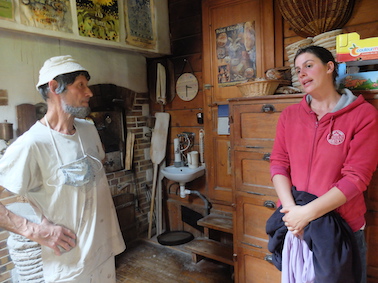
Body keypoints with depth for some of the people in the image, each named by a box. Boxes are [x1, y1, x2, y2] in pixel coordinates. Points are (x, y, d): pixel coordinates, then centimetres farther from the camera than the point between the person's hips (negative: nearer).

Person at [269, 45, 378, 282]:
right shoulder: (289, 115, 2)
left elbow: (356, 177, -15)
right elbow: (278, 164, -2)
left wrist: (308, 212, -21)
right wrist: (291, 208, -16)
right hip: (295, 226, 3)